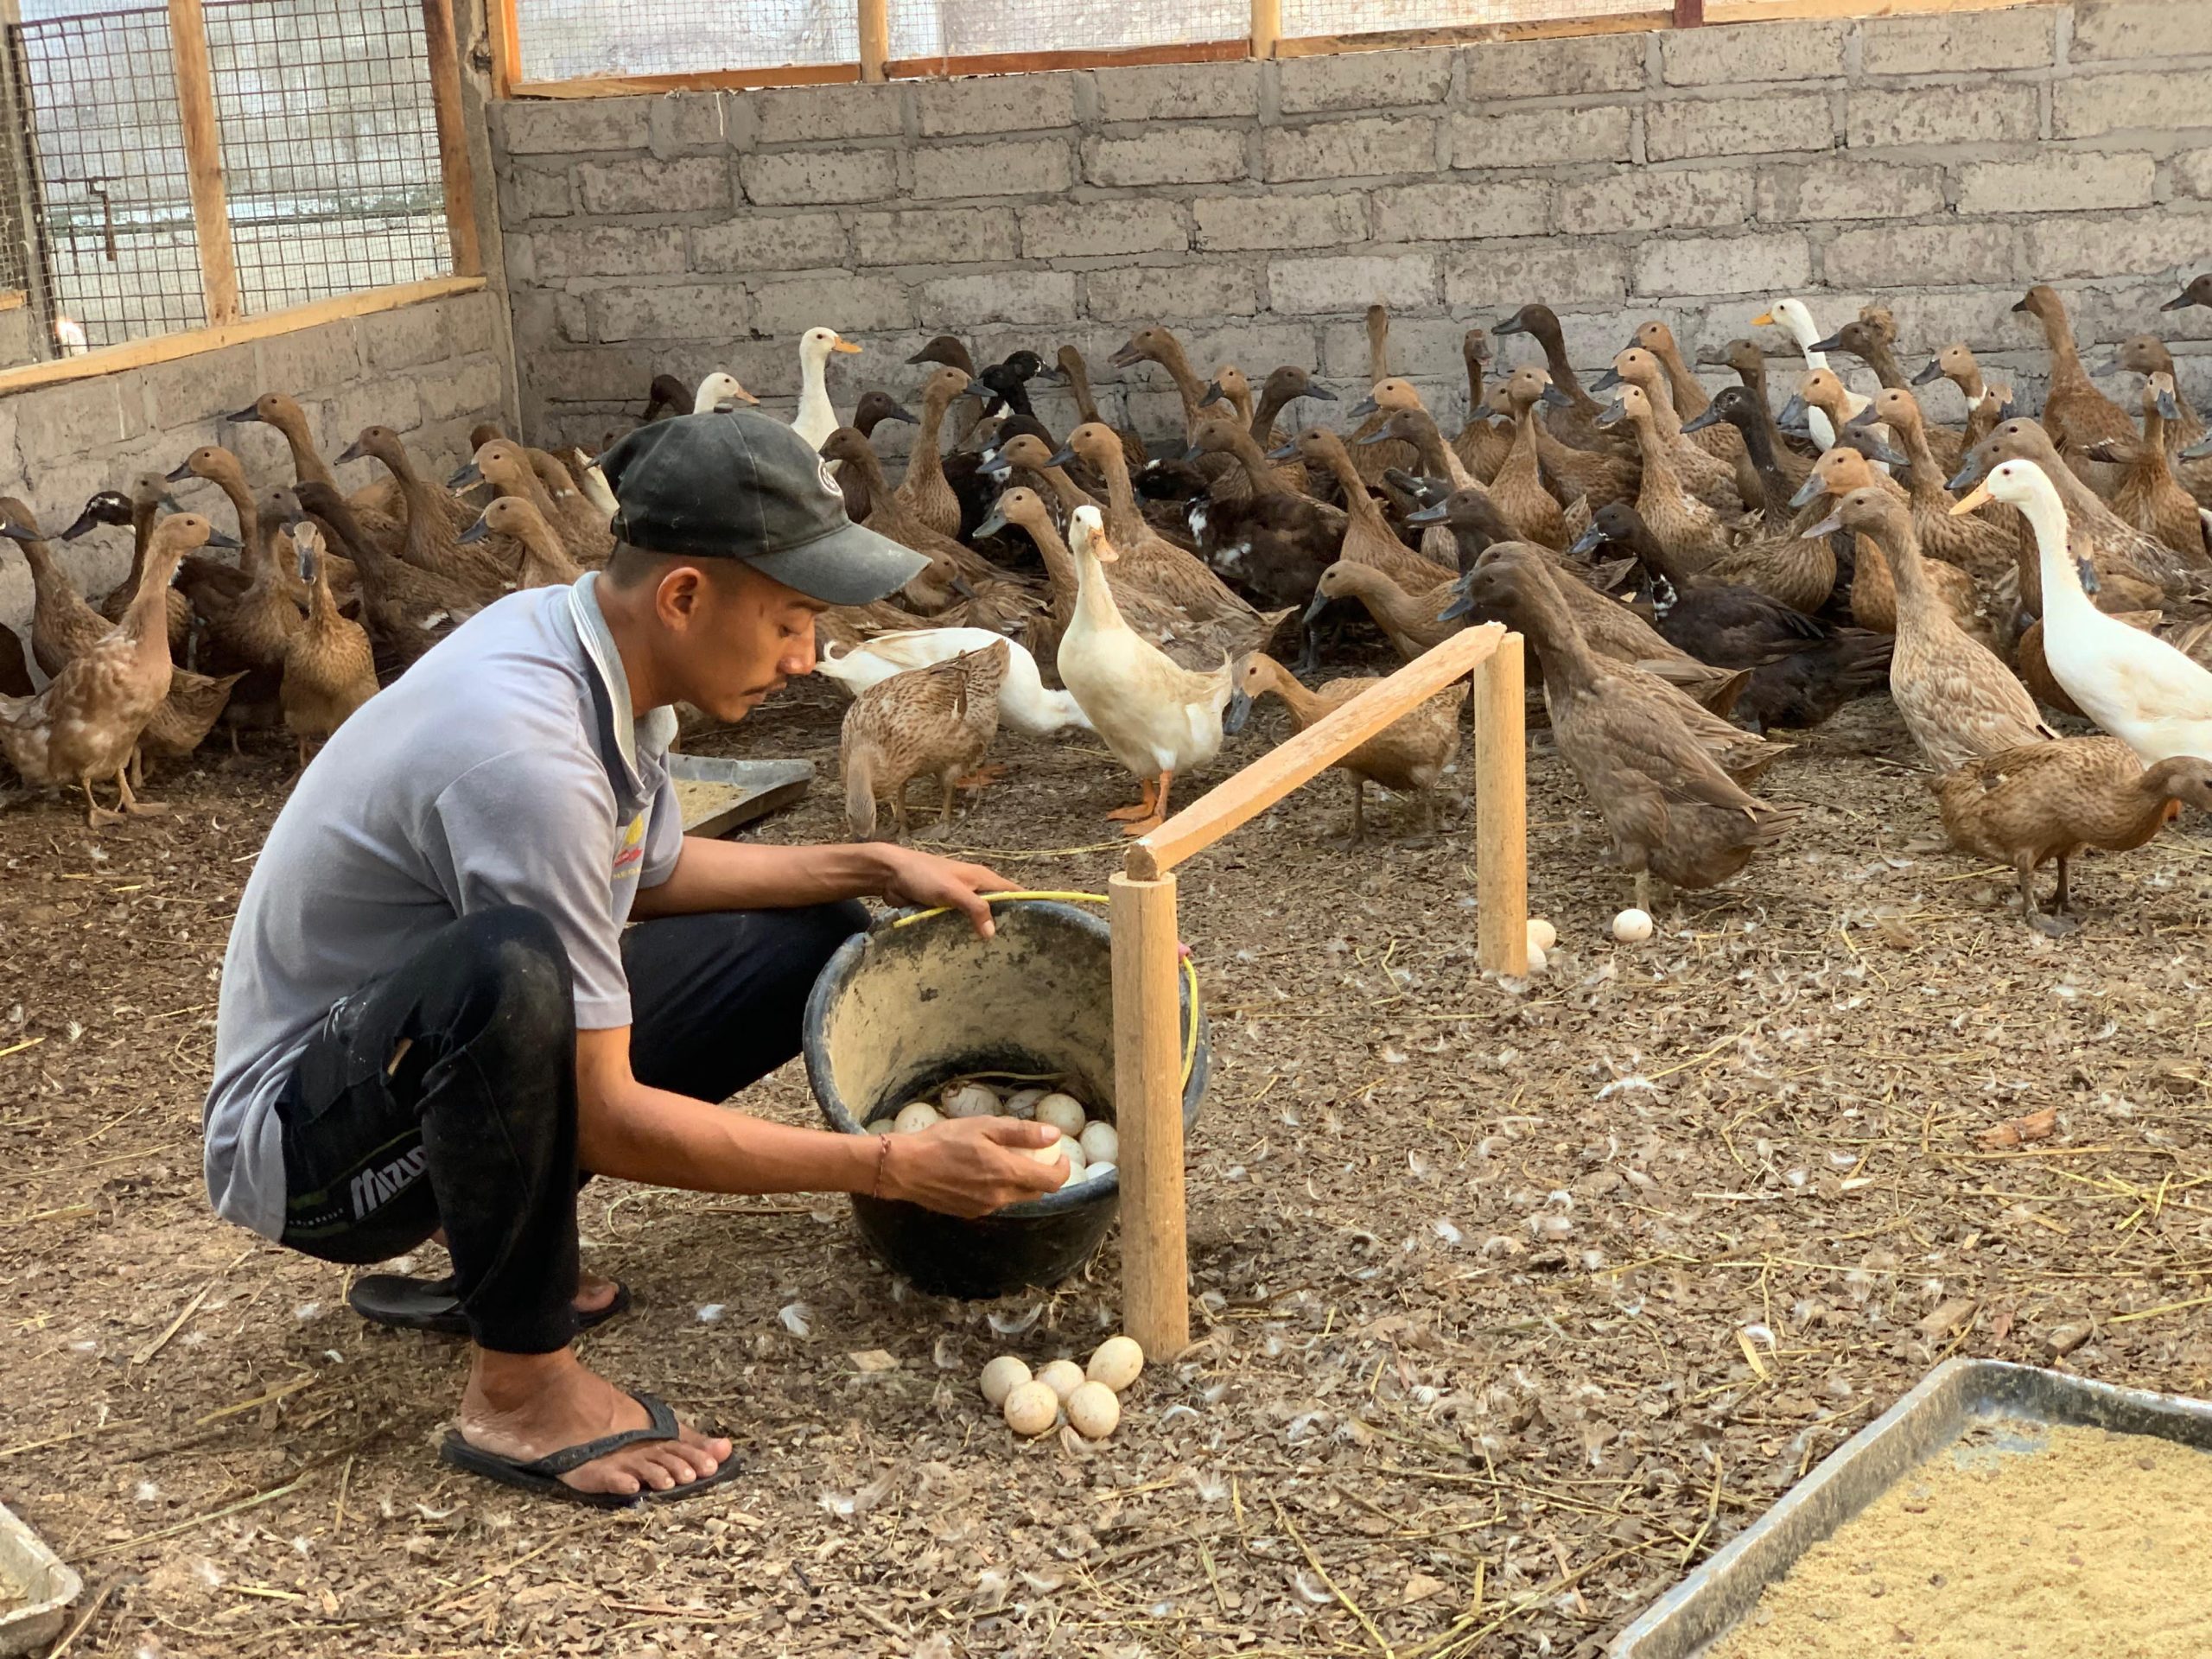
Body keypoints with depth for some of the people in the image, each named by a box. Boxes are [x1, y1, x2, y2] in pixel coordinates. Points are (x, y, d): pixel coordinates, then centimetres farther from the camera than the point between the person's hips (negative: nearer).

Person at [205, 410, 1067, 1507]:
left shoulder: (596, 650, -5)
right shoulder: (526, 751, -32)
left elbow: (651, 872, 16)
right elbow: (606, 1118, -27)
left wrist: (871, 869, 6)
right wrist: (896, 1167, -24)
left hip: (459, 1051, 9)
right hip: (302, 1141, -9)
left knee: (808, 941, 4)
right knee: (509, 970, -41)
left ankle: (496, 1250, 8)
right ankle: (519, 1387, -19)